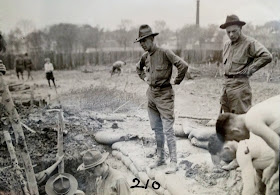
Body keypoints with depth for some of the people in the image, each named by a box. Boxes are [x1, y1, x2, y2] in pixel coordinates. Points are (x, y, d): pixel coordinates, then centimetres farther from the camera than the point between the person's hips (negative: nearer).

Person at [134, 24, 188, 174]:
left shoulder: (165, 53, -15)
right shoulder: (145, 56, 7)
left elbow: (183, 65, -22)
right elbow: (138, 68, 29)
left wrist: (176, 81, -12)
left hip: (164, 95, -7)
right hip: (151, 94, 7)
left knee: (168, 130, -5)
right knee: (156, 129, 14)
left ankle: (173, 162, 7)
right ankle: (160, 158, 27)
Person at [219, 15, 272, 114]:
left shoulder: (249, 43, -8)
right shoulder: (226, 45, 16)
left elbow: (267, 56, -17)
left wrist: (250, 69, -13)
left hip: (239, 84, -8)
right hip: (226, 84, 8)